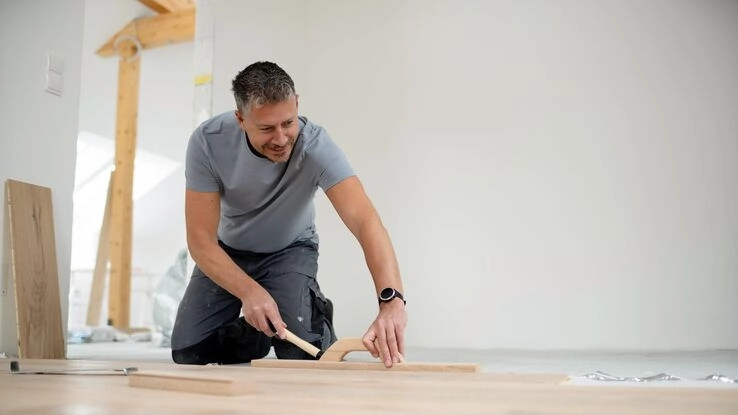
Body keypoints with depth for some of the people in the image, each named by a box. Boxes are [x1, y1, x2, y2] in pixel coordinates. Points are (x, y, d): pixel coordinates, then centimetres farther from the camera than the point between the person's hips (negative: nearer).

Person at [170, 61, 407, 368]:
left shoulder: (315, 145, -33)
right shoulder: (208, 142, -28)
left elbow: (364, 220, -45)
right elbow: (201, 239, -26)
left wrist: (391, 300, -60)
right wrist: (250, 292, -43)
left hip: (289, 250, -1)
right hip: (227, 251, 2)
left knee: (300, 349, -22)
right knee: (187, 351, -9)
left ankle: (320, 331, 13)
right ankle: (249, 337, 21)